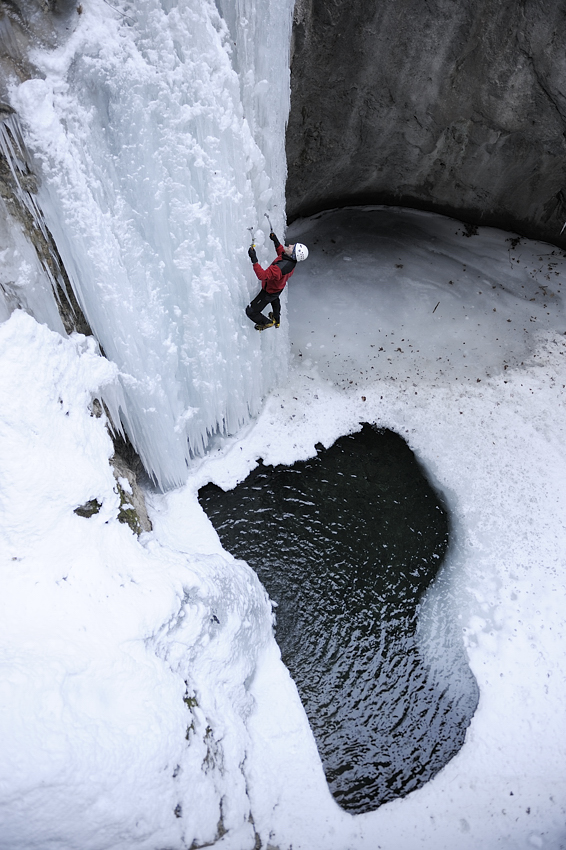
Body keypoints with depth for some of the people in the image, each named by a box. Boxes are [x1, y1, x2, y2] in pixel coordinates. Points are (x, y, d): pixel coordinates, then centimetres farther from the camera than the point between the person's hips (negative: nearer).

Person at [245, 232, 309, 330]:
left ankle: (267, 322, 31)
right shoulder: (292, 259, -20)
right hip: (279, 287, 9)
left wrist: (254, 260, -53)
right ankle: (276, 319, 68)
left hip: (268, 292, -9)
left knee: (251, 312, 5)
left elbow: (262, 275, -50)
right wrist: (276, 241, -3)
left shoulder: (280, 268, -48)